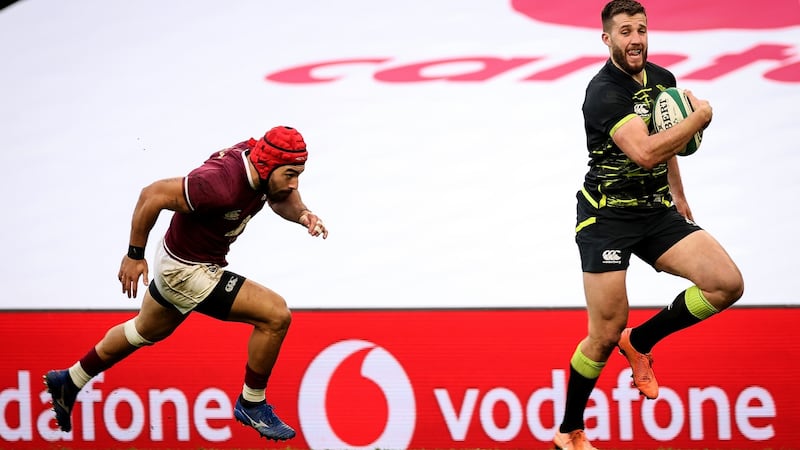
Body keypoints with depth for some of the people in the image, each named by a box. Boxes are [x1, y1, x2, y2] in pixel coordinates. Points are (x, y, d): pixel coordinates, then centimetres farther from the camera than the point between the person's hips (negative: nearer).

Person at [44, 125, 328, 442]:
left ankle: (68, 383, 49)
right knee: (276, 315, -13)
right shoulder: (221, 186, -36)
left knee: (147, 331, 31)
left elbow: (281, 198, 9)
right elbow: (153, 195, -29)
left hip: (176, 260, 9)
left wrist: (301, 213, -13)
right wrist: (135, 255, -18)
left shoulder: (257, 155, -12)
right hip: (187, 272, -9)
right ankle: (252, 405, 6)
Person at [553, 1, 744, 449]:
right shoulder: (605, 91, -17)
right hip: (608, 215, -7)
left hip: (658, 211, 7)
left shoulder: (663, 79, 8)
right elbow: (645, 152, -29)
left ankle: (641, 341, 9)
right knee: (607, 332, -7)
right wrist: (701, 117, -18)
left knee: (727, 283, -12)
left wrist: (680, 198, 28)